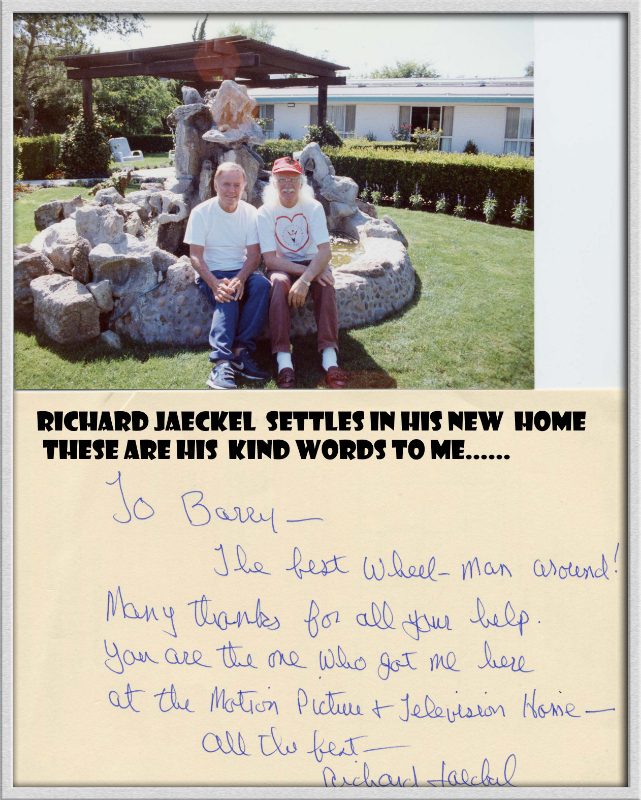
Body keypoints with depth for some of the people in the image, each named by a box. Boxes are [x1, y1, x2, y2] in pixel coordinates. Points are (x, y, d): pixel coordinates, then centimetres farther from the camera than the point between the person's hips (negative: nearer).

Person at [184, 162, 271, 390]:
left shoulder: (250, 213, 5)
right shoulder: (201, 213, -2)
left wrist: (240, 279, -24)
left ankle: (241, 350, -36)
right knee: (226, 297, -35)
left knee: (262, 284, -30)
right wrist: (214, 283, -27)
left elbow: (254, 254, -2)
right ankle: (222, 363, -49)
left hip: (242, 272, 3)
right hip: (211, 275, -3)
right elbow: (195, 255, -8)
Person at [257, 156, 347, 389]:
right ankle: (284, 361, -43)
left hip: (312, 262, 1)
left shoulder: (313, 208, -7)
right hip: (281, 267, -1)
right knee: (279, 283, -36)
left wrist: (305, 280, -34)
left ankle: (329, 357, -40)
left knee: (325, 282, -33)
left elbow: (325, 250, -17)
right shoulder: (265, 213, -8)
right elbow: (271, 259, -14)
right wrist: (305, 271, -27)